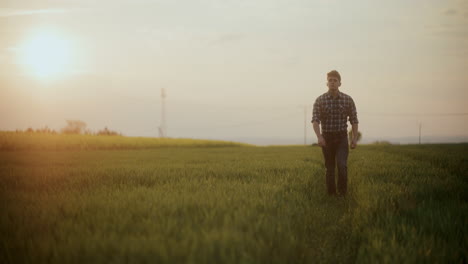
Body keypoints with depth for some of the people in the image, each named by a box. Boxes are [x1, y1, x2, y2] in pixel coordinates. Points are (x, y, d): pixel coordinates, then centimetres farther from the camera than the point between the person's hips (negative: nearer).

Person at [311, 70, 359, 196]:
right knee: (330, 168, 5)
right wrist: (319, 136, -28)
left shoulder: (348, 99, -1)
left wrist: (355, 138, -5)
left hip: (342, 138, 0)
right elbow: (315, 120, -13)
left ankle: (343, 193, -4)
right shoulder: (320, 100, -4)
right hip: (326, 138, 0)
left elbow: (354, 120, 3)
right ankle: (331, 194, 16)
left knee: (342, 165, -17)